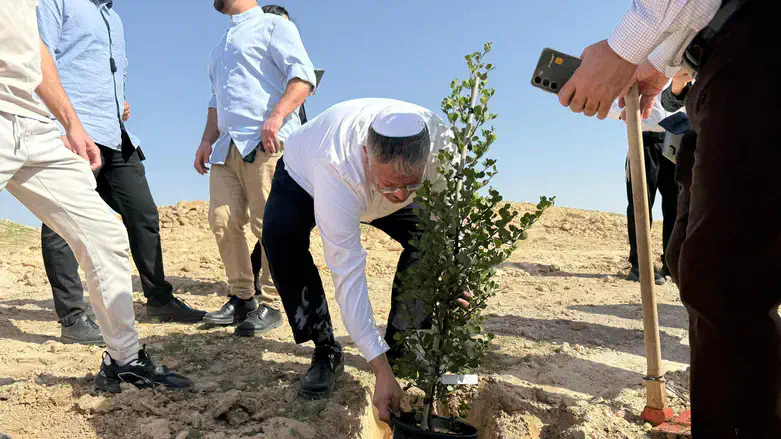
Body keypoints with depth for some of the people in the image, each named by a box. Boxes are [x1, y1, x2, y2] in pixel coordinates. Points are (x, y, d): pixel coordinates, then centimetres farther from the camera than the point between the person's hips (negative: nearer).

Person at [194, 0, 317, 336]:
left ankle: (271, 305, 0)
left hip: (266, 143, -7)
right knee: (223, 223, -1)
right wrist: (207, 140, 17)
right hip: (226, 147, 8)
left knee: (268, 226, -8)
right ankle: (241, 298, 10)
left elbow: (303, 76, -9)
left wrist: (275, 116, -23)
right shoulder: (222, 45, 30)